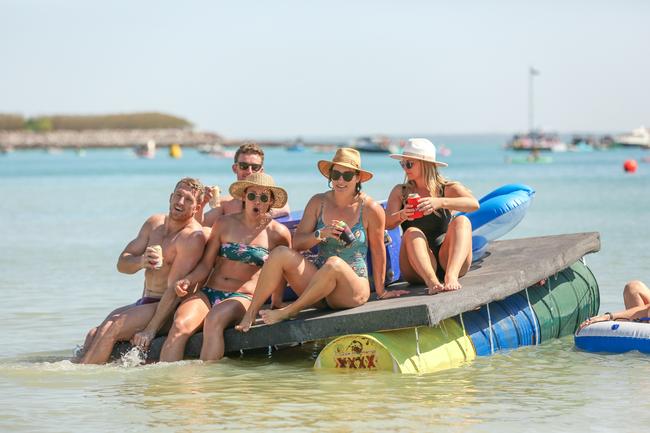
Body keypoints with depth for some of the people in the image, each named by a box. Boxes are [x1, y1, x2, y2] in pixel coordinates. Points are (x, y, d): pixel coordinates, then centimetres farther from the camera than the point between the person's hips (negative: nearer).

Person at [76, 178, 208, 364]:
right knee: (94, 334, -12)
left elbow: (175, 288, -19)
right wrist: (141, 261, -15)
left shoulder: (193, 237, -14)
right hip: (146, 302, 8)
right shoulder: (155, 223, 11)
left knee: (112, 327, -24)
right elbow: (122, 263, 10)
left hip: (171, 308, -8)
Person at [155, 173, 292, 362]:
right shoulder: (225, 224, 12)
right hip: (208, 293, 3)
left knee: (214, 320, -38)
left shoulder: (278, 233, 6)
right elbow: (206, 264, 11)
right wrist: (187, 281, -8)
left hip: (243, 297, -3)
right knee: (180, 324, -28)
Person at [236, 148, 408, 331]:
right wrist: (321, 234, -16)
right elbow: (297, 243, 2)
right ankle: (251, 314, -19)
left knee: (334, 263, -38)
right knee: (281, 253, -21)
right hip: (318, 280, 4)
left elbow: (378, 252, 3)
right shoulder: (318, 202, 6)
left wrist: (381, 291, 8)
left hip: (353, 288, -4)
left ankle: (289, 311, -27)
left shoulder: (371, 209, -4)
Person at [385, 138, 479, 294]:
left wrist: (440, 202, -31)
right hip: (416, 271, 0)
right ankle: (432, 282, -52)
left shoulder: (448, 188, 7)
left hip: (448, 262, 0)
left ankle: (451, 276, -45)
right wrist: (402, 215, -27)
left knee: (461, 221, -21)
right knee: (412, 233, -26)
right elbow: (387, 223, -4)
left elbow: (474, 204, -14)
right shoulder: (400, 192, 12)